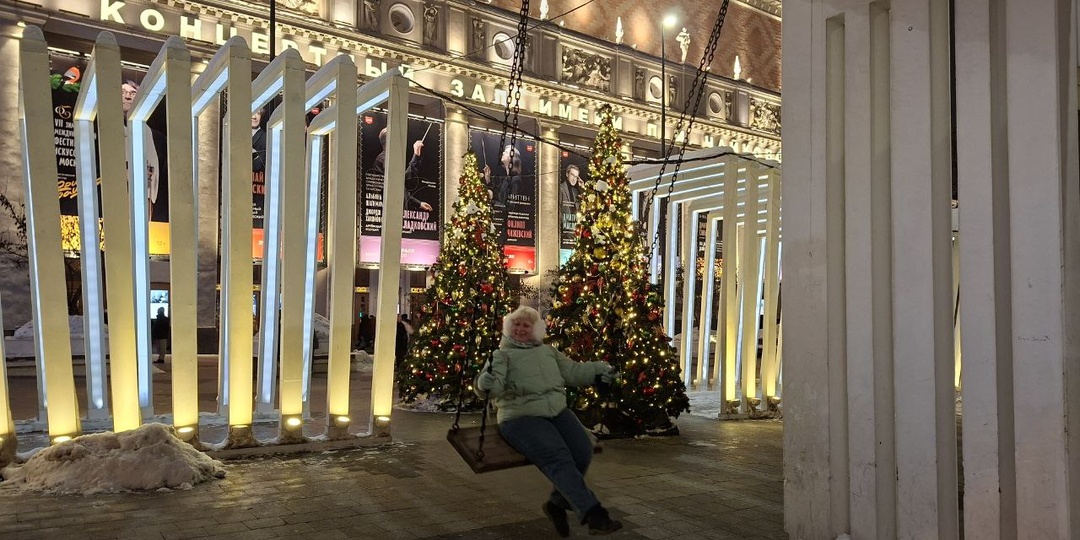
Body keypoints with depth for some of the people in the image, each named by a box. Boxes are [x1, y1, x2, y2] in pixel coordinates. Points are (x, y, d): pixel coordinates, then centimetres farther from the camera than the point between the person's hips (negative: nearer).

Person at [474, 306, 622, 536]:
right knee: (558, 457, -28)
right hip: (522, 416, -5)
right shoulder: (501, 355, 8)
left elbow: (573, 372, 26)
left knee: (582, 451, -19)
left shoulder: (548, 351, 25)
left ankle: (557, 503, 3)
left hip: (557, 411, 5)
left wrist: (599, 370, 13)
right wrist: (486, 383, -33)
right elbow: (495, 386, -9)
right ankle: (594, 515, -33)